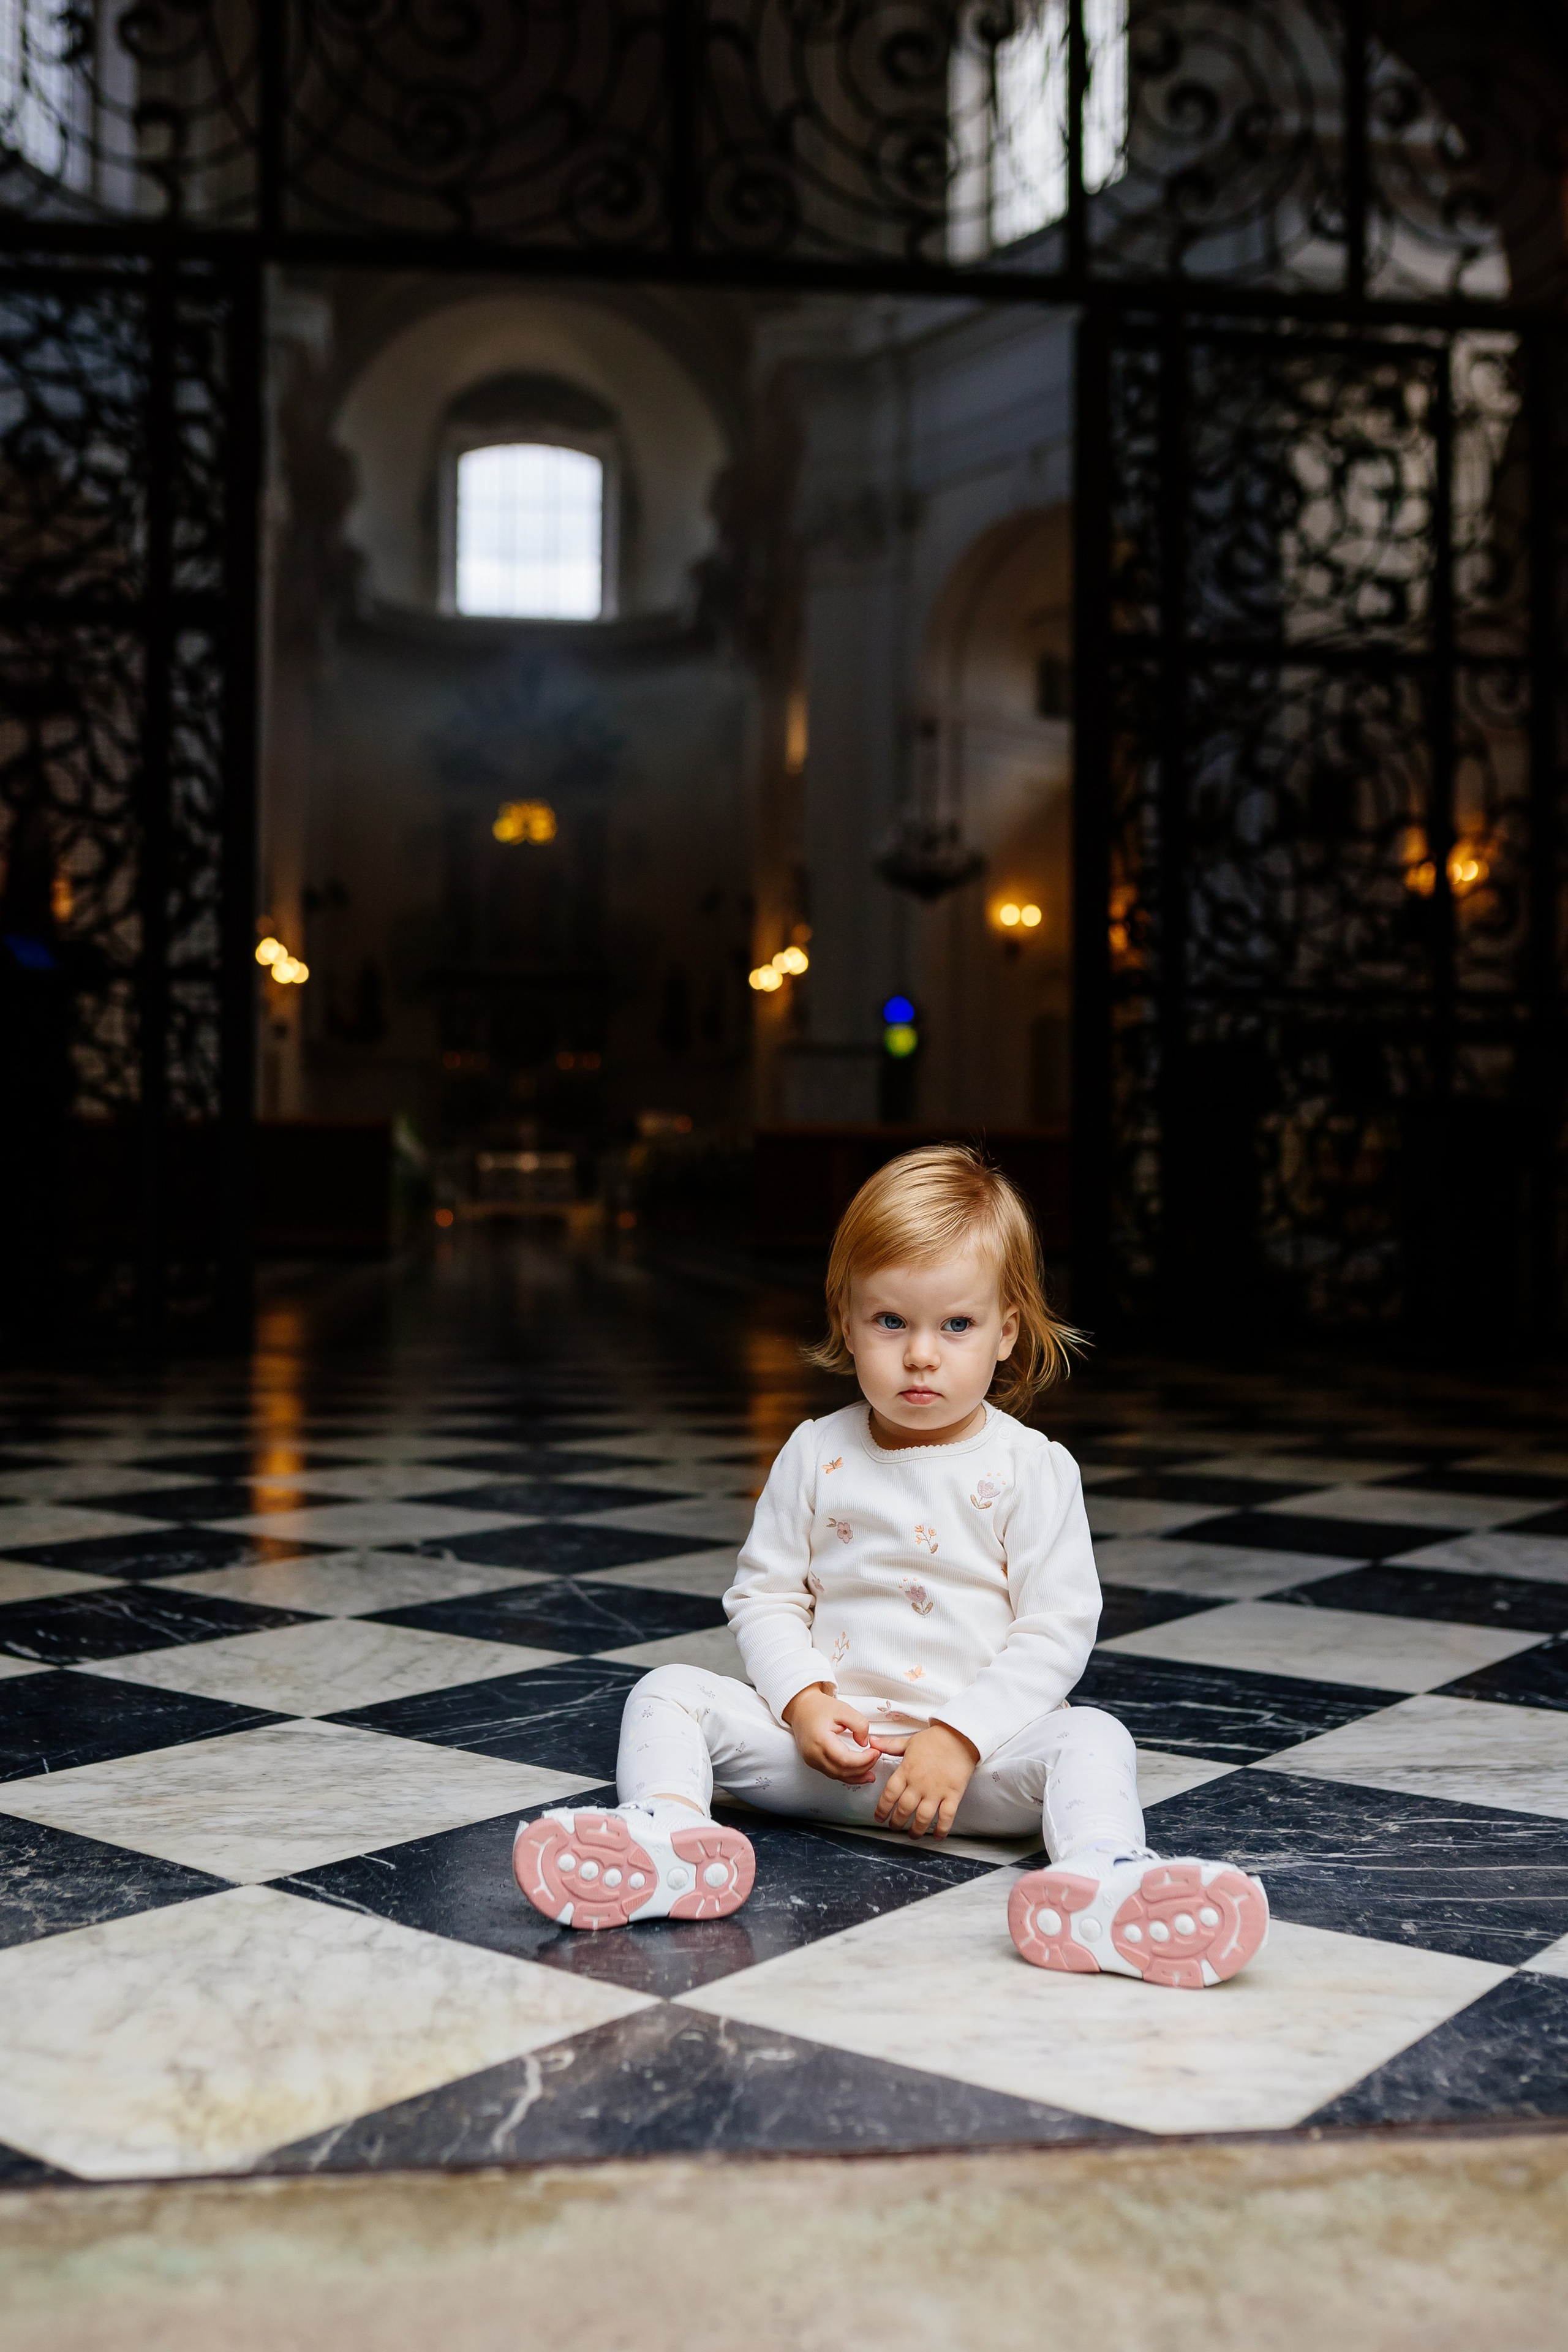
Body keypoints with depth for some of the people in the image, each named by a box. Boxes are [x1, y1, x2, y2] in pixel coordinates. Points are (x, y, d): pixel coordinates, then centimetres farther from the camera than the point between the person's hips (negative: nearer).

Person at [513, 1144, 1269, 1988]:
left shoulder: (1032, 1469, -3)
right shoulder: (816, 1456, 4)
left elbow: (1057, 1630, -6)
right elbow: (765, 1594, 7)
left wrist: (959, 1737, -17)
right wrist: (803, 1702, -11)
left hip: (978, 1747, -2)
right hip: (825, 1744, 2)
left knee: (1091, 1739, -29)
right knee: (667, 1692, -13)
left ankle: (1104, 1875, -56)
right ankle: (666, 1833, -41)